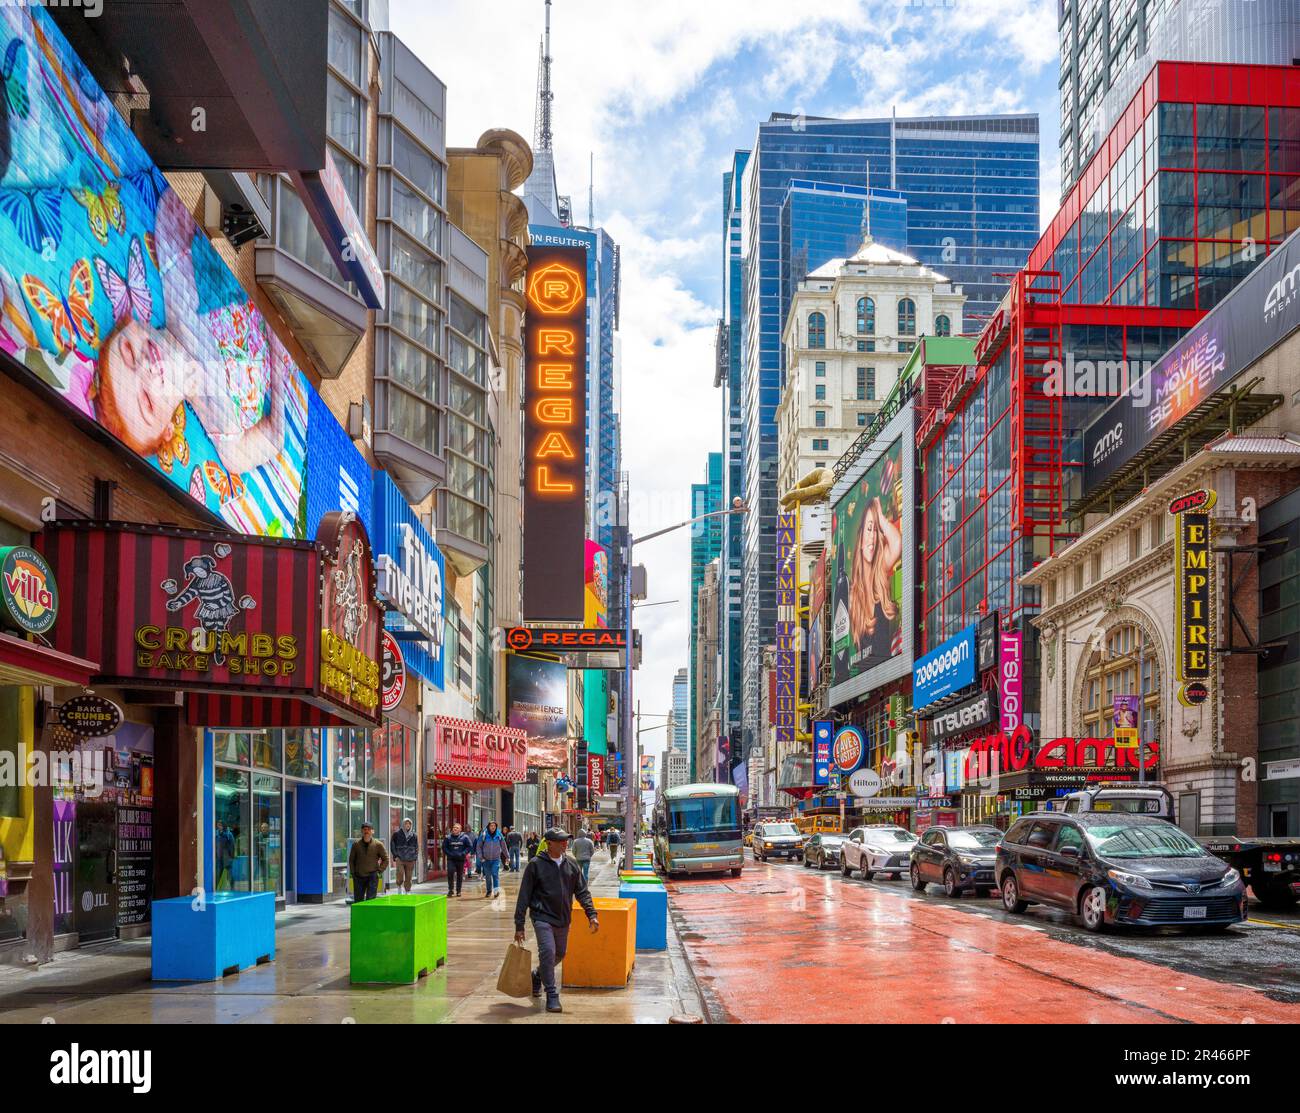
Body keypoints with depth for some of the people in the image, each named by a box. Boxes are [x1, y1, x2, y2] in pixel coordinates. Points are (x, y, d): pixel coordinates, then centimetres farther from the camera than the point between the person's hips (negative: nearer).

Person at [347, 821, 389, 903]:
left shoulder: (378, 844, -3)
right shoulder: (356, 844, 2)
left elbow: (385, 859, 7)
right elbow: (351, 859, 14)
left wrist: (379, 871, -1)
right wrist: (353, 872, 7)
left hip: (372, 876, -2)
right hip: (358, 877, 2)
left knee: (370, 899, -8)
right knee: (357, 900, 6)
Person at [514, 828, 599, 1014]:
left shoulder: (571, 865, 5)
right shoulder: (536, 865, -8)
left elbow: (582, 892, 9)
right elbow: (524, 897, -6)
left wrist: (591, 914, -3)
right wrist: (519, 926, -7)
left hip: (563, 920, 5)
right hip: (542, 917, -5)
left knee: (559, 954, 16)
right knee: (548, 952, -17)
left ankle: (537, 976, 44)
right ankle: (552, 995, -5)